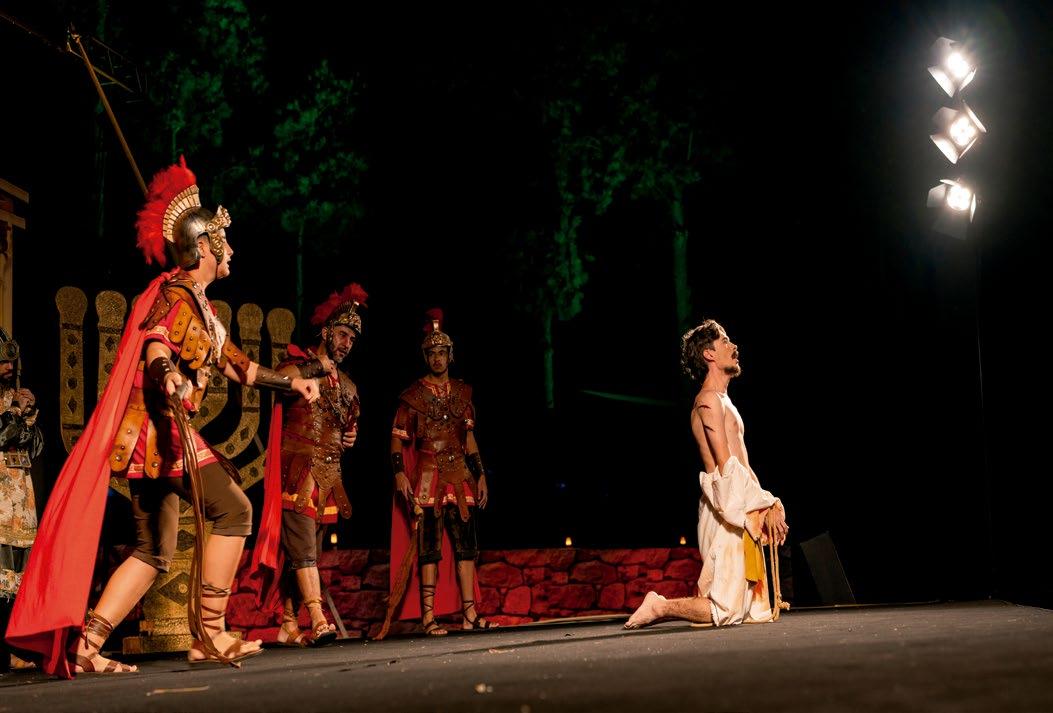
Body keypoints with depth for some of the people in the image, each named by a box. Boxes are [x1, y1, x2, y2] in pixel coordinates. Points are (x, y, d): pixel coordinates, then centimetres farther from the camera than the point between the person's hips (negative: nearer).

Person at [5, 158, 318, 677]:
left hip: (153, 435, 10)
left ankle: (85, 645, 0)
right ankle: (209, 636, -8)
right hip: (158, 426, -10)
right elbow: (156, 355, -24)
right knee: (233, 510, -9)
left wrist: (291, 383, 37)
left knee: (153, 552, 6)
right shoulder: (175, 295, -7)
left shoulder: (202, 306, 22)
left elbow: (235, 364, 32)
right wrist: (171, 382, -45)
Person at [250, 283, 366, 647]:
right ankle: (318, 620, -26)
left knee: (300, 553, 8)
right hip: (298, 472, -7)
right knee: (304, 547, -16)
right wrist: (314, 367, -21)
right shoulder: (297, 365, 0)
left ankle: (289, 625, 11)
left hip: (329, 477, 7)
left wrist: (351, 437, 11)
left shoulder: (347, 386, 21)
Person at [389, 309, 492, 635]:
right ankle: (428, 616, -6)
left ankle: (469, 613, 5)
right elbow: (397, 437, -2)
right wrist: (400, 473, -13)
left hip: (460, 474, 5)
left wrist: (480, 475, 14)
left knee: (466, 544, 2)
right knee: (429, 546, -6)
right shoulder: (414, 395, 1)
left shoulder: (462, 392, 14)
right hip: (428, 475, -5)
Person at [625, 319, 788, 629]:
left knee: (750, 607, 13)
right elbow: (726, 466, -16)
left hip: (742, 508, 10)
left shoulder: (723, 402, 23)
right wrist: (768, 504, -15)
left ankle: (661, 606, 16)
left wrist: (769, 505, 12)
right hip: (727, 509, -10)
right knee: (728, 610, -14)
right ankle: (659, 607, -3)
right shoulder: (709, 400, -8)